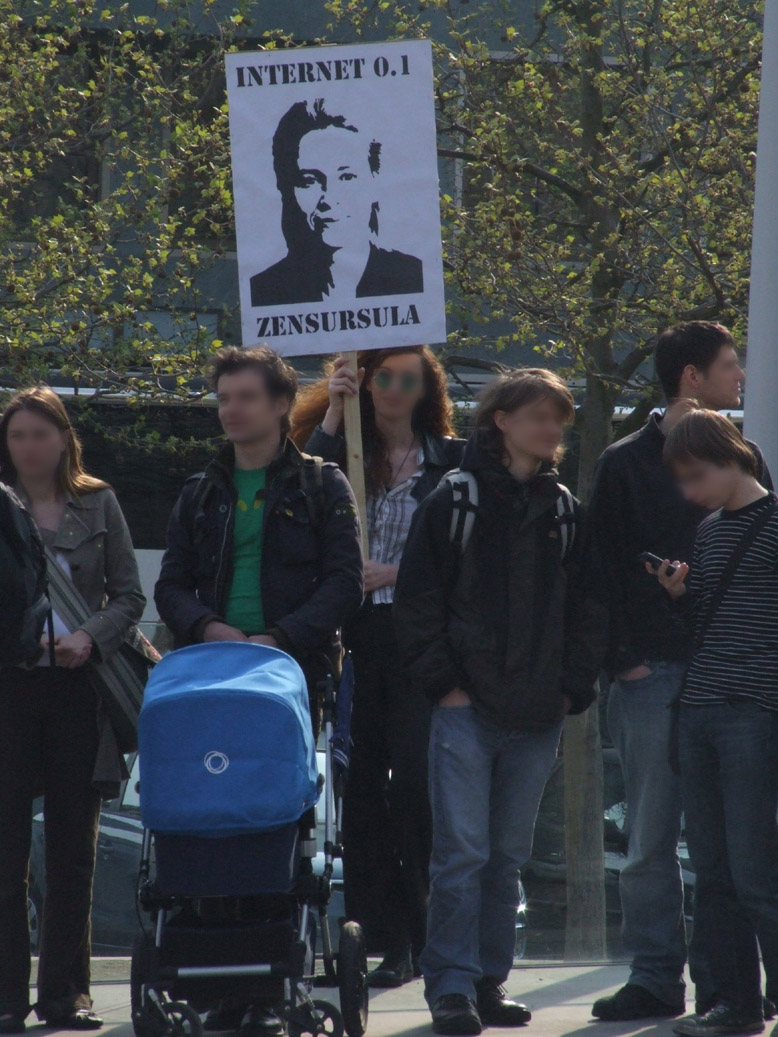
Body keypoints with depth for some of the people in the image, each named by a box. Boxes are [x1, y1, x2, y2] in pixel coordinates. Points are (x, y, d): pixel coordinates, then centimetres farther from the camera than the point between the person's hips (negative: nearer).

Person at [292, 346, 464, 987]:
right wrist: (332, 418, -6)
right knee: (362, 783, 1)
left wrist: (394, 570, -10)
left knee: (415, 777, -10)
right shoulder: (339, 450, 12)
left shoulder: (449, 460, 7)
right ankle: (383, 941, 4)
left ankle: (428, 933, -5)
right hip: (356, 636, 3)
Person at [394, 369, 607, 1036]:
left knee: (509, 856, 9)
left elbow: (586, 609, 14)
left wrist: (573, 690, 4)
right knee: (462, 853, -9)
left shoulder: (565, 513, 12)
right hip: (467, 708, -4)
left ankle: (490, 981, 16)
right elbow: (417, 601, -1)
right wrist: (442, 682, -7)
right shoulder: (453, 504, 0)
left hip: (538, 715, 4)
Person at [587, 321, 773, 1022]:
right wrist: (625, 657, -8)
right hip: (655, 675, -2)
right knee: (652, 840, -1)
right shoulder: (626, 465, 5)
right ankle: (655, 977, 4)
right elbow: (605, 569, 2)